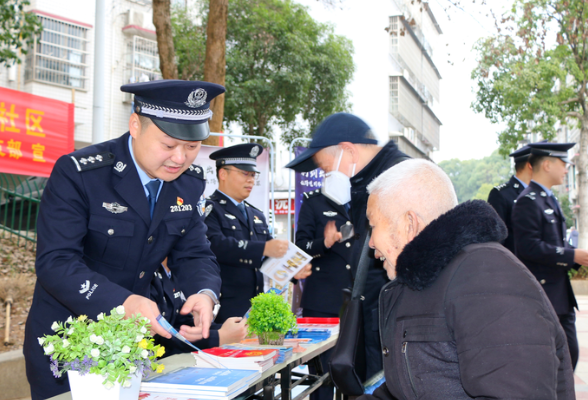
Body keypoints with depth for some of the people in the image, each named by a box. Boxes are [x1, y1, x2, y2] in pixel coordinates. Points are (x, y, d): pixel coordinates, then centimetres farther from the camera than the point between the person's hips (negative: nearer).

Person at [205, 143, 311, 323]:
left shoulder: (257, 216, 21)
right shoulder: (209, 209, -4)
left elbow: (273, 255, 19)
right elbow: (216, 246, -22)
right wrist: (263, 248, -28)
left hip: (255, 308, 7)